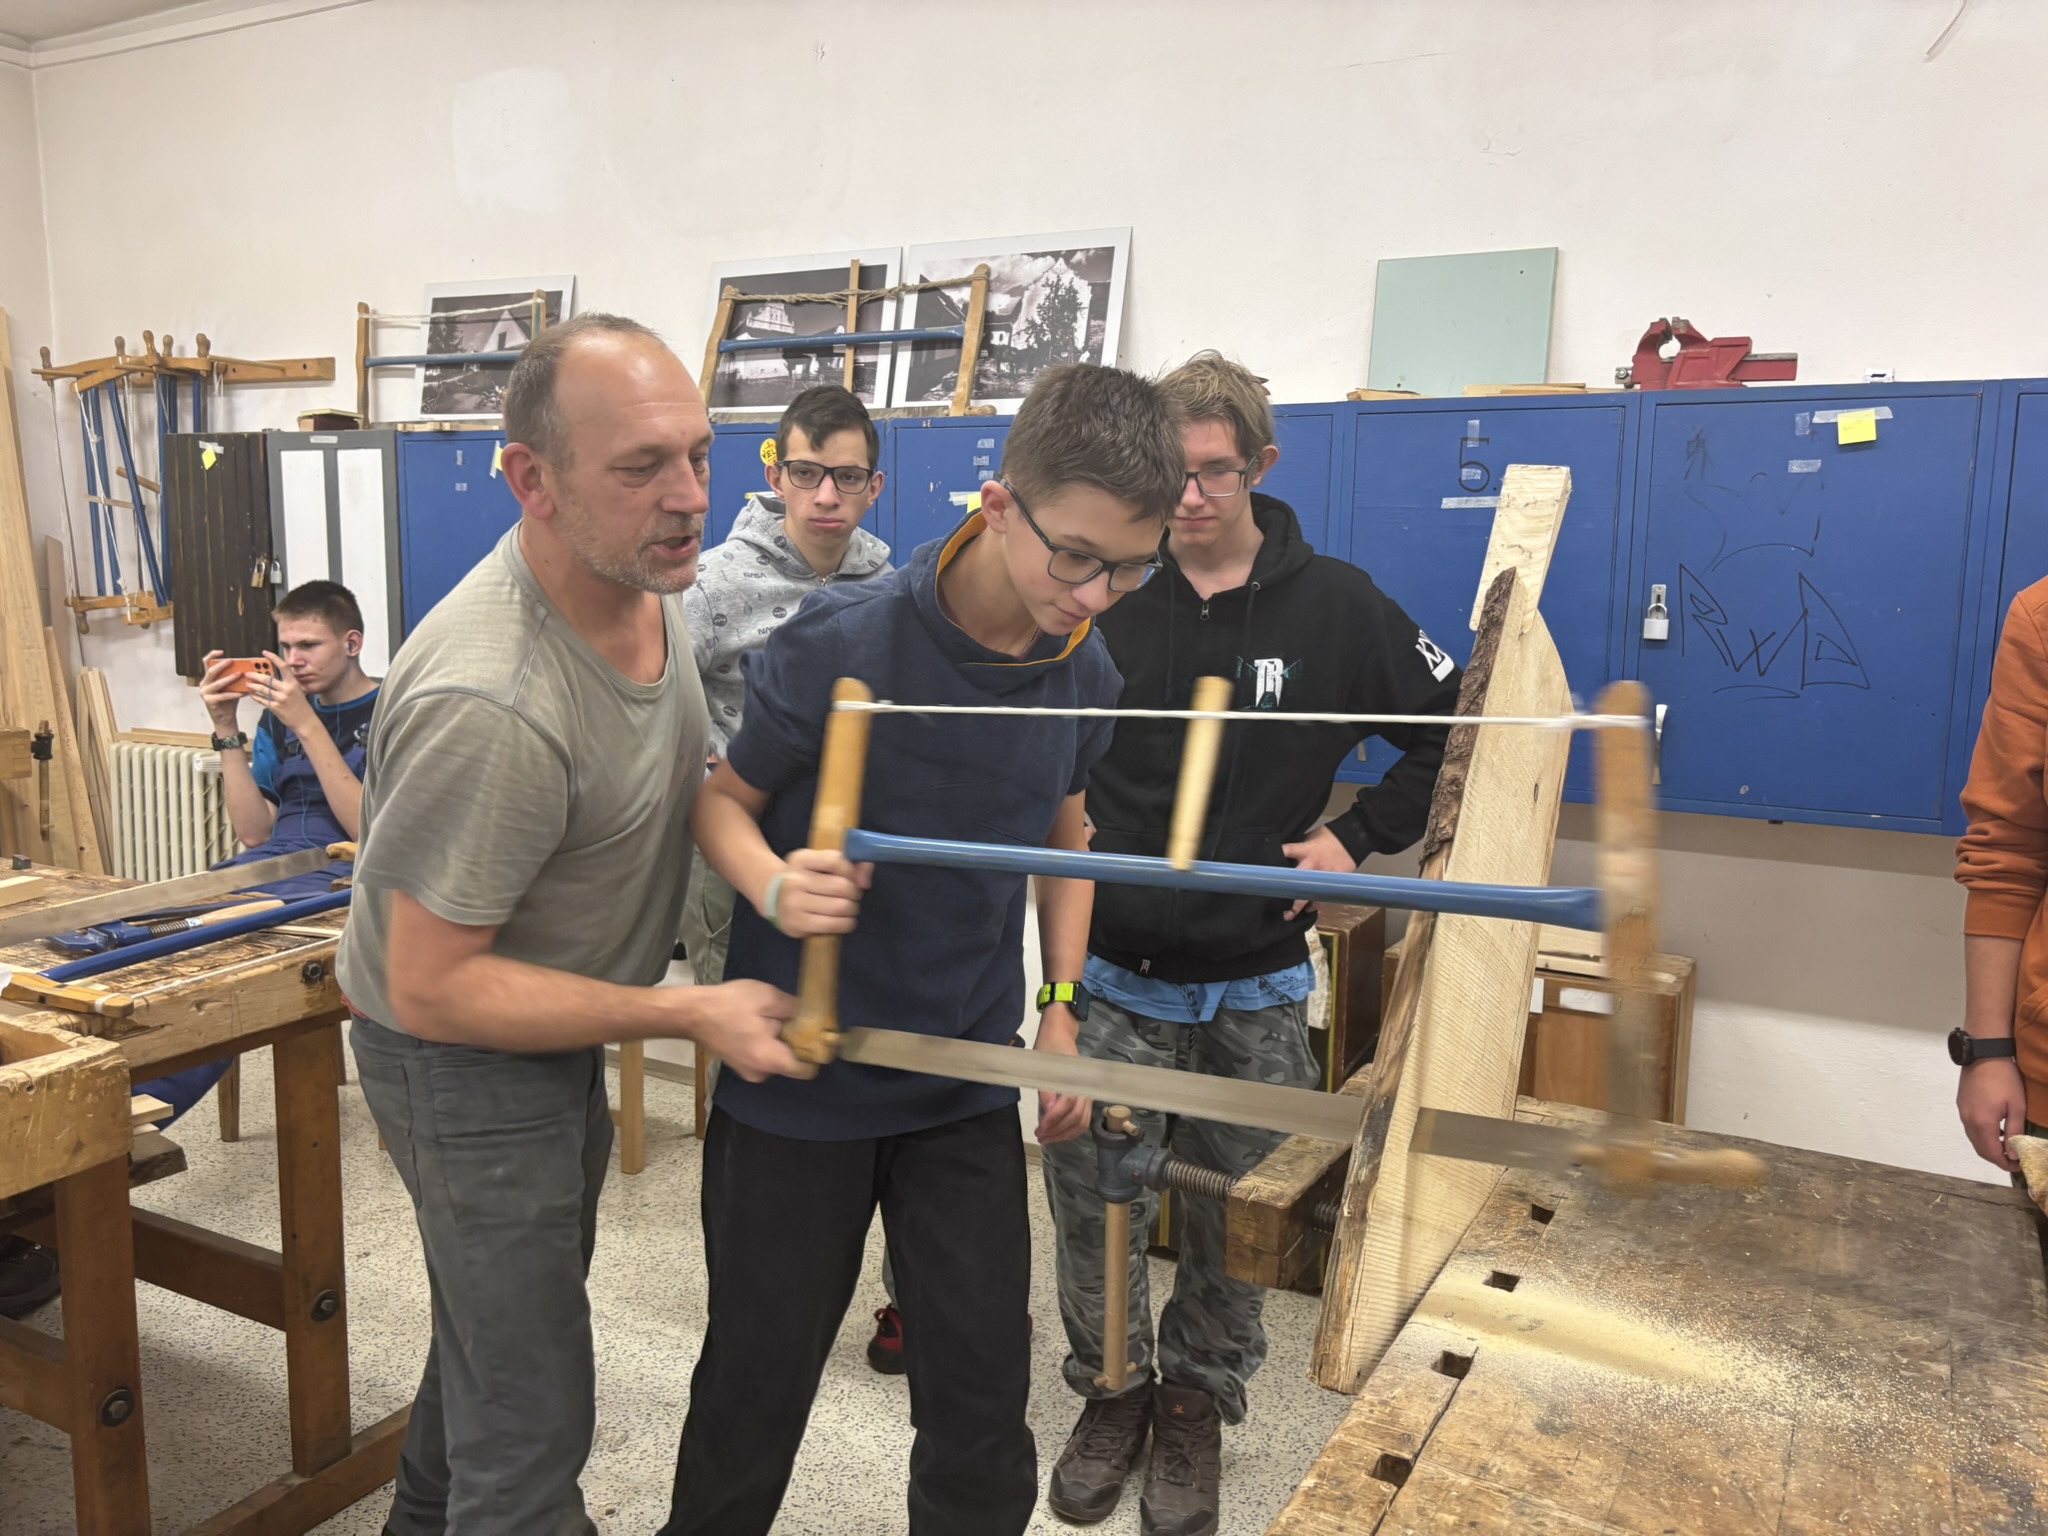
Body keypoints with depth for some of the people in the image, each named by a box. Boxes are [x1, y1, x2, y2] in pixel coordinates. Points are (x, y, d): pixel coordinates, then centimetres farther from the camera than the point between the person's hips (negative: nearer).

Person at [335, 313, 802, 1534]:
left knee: (496, 1317, 30)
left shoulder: (649, 580, -7)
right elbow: (431, 987, -28)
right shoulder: (490, 708, -36)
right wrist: (691, 1013, -26)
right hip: (467, 1058, -9)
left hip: (561, 1031, 9)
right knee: (530, 1421, 3)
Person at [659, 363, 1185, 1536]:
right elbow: (726, 799, -7)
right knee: (759, 1379, 14)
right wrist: (775, 885, -28)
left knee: (984, 1395, 9)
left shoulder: (1085, 676, -5)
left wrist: (1062, 1008, 5)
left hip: (969, 1087, 3)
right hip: (800, 1081, -3)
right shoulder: (840, 645, -20)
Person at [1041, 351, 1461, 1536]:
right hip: (1115, 976, 0)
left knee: (1237, 1218, 14)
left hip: (1257, 989, 0)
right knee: (1093, 1204, 8)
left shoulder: (1335, 604, -4)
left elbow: (1455, 727, 6)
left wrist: (1359, 838, -3)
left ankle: (1198, 1403, 37)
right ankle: (1112, 1390, 34)